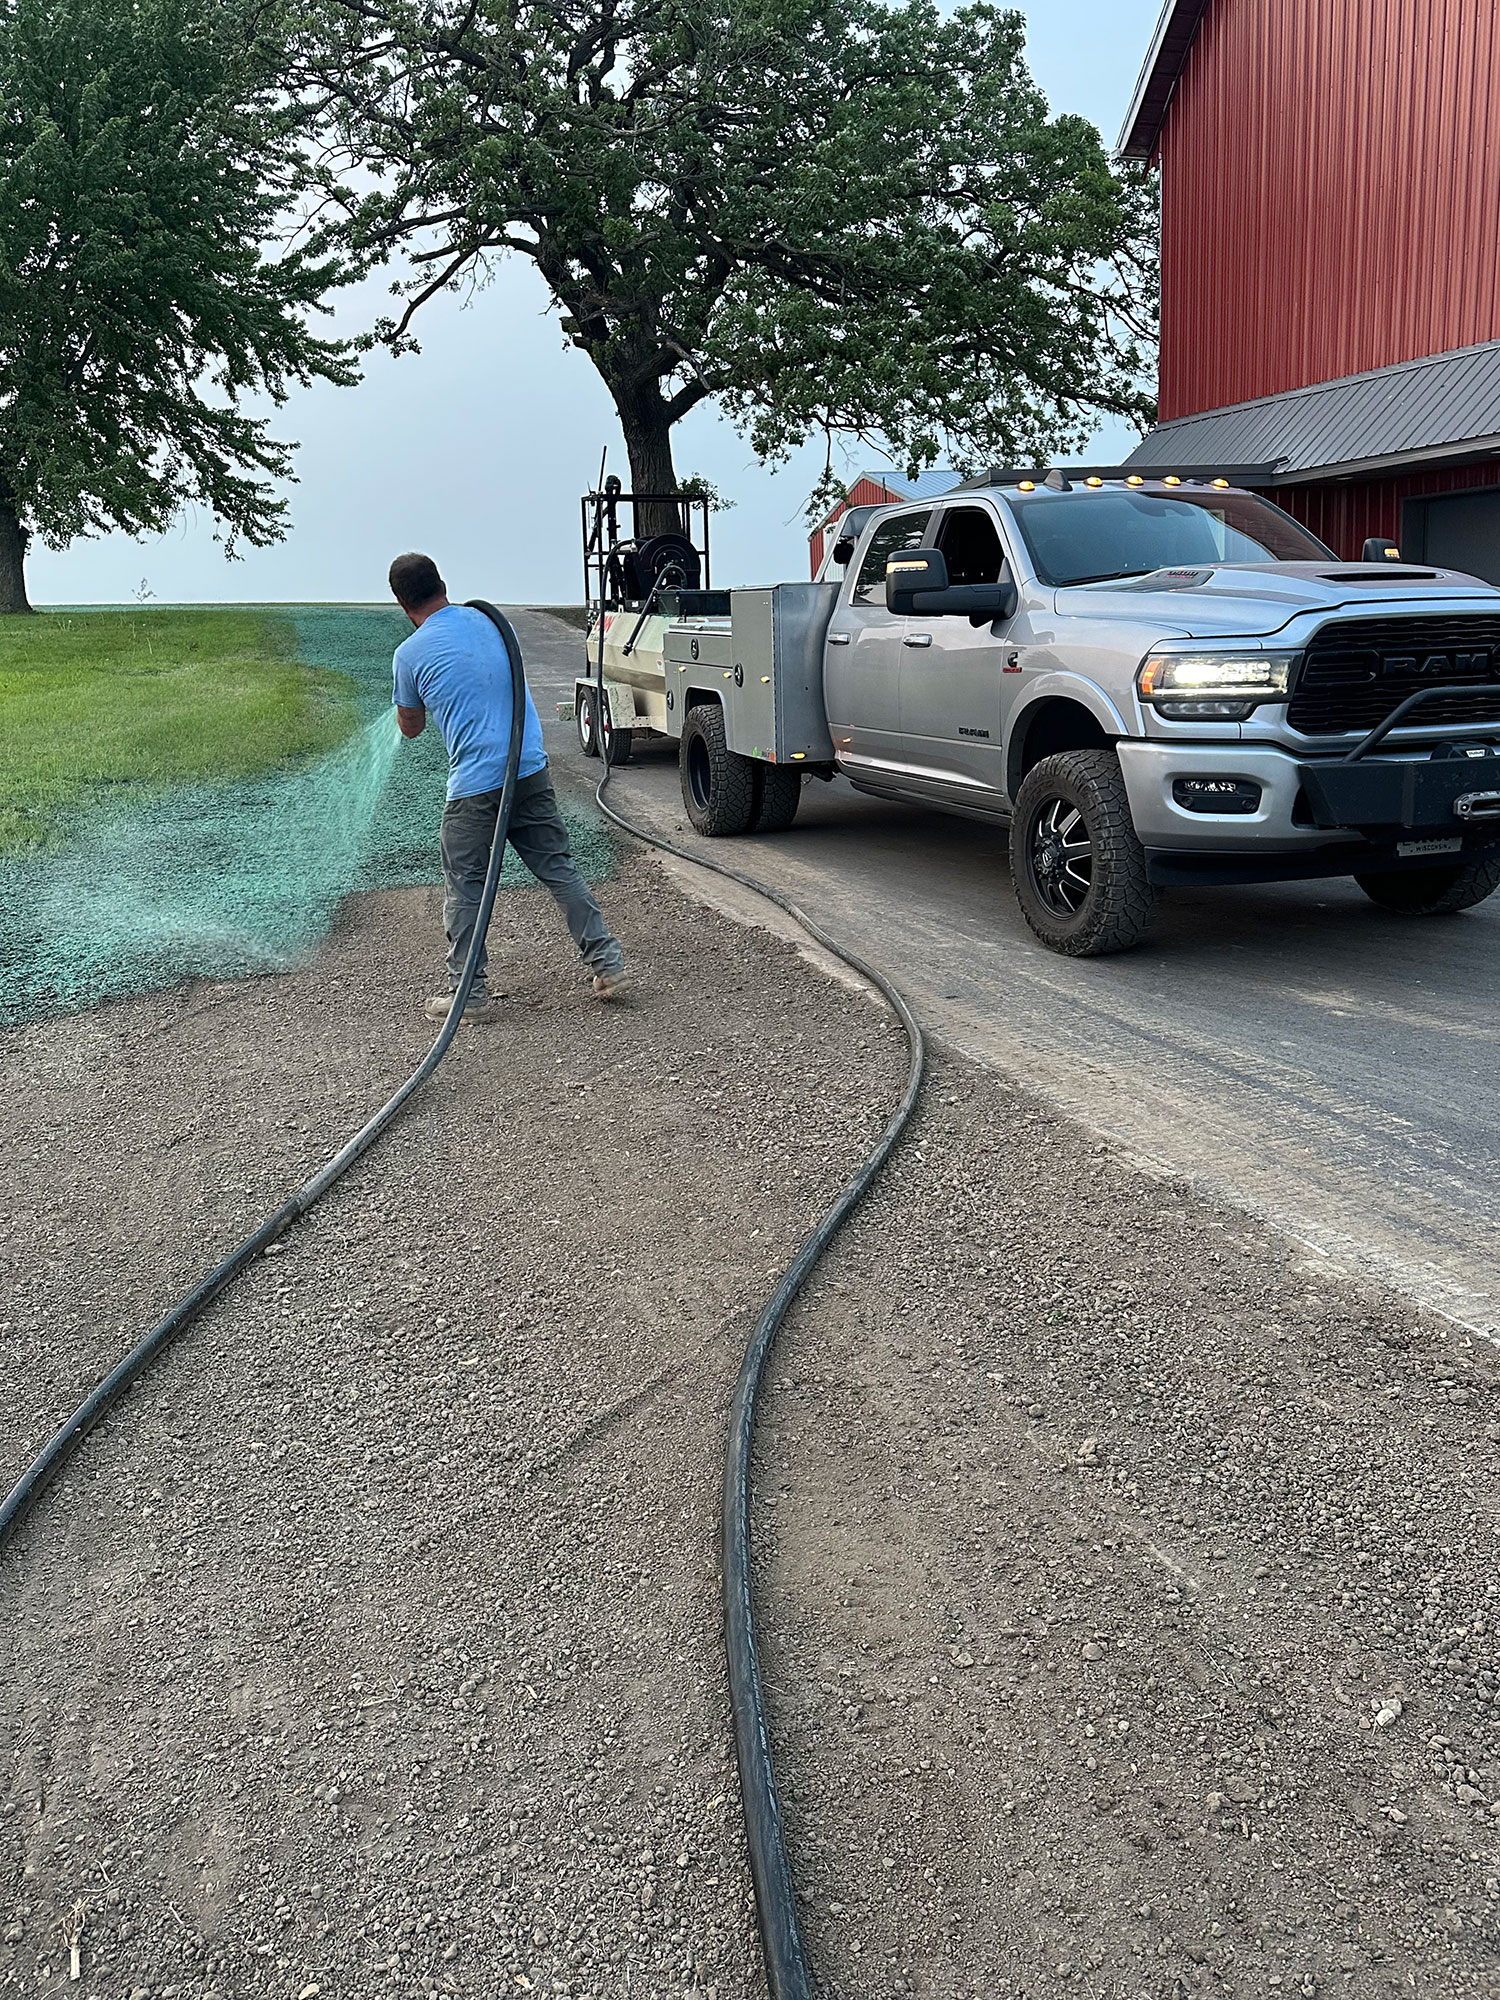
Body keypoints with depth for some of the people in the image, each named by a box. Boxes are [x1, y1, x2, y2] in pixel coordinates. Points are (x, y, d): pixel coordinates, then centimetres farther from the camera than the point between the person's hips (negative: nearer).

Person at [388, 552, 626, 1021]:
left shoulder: (410, 653, -3)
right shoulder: (488, 620, 10)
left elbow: (411, 727, 10)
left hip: (474, 785, -4)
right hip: (530, 771, 5)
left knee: (464, 889, 7)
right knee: (559, 869, 12)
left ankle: (468, 991, 10)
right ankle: (607, 964, 13)